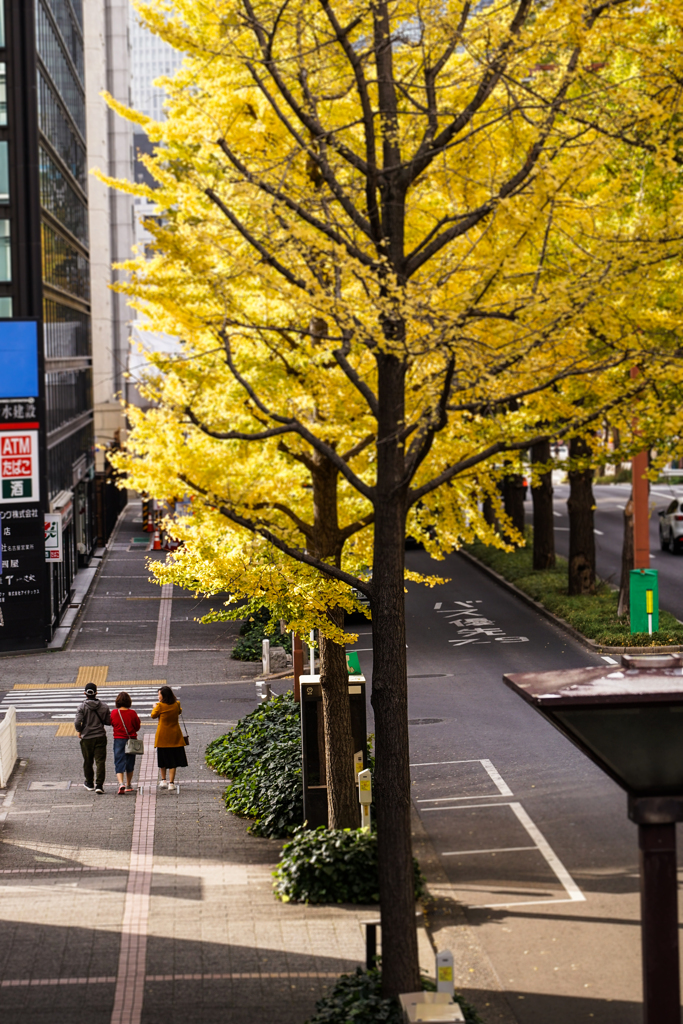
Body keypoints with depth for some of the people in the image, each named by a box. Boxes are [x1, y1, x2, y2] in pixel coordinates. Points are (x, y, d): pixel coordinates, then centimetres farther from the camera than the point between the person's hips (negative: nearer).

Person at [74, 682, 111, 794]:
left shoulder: (82, 706, -9)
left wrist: (79, 731, 3)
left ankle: (89, 783, 29)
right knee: (100, 761, -1)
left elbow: (77, 722, -17)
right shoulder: (103, 706, -2)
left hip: (86, 738, -1)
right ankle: (99, 785, -12)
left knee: (87, 762, 15)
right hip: (100, 737, 1)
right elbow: (108, 721, 1)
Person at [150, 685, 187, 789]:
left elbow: (153, 715, 4)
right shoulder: (176, 705, -2)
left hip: (163, 736, -2)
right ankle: (171, 782, 1)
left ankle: (163, 780, 13)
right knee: (173, 760, 4)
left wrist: (154, 707, 22)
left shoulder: (160, 706, -12)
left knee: (163, 759, 13)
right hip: (175, 736, 2)